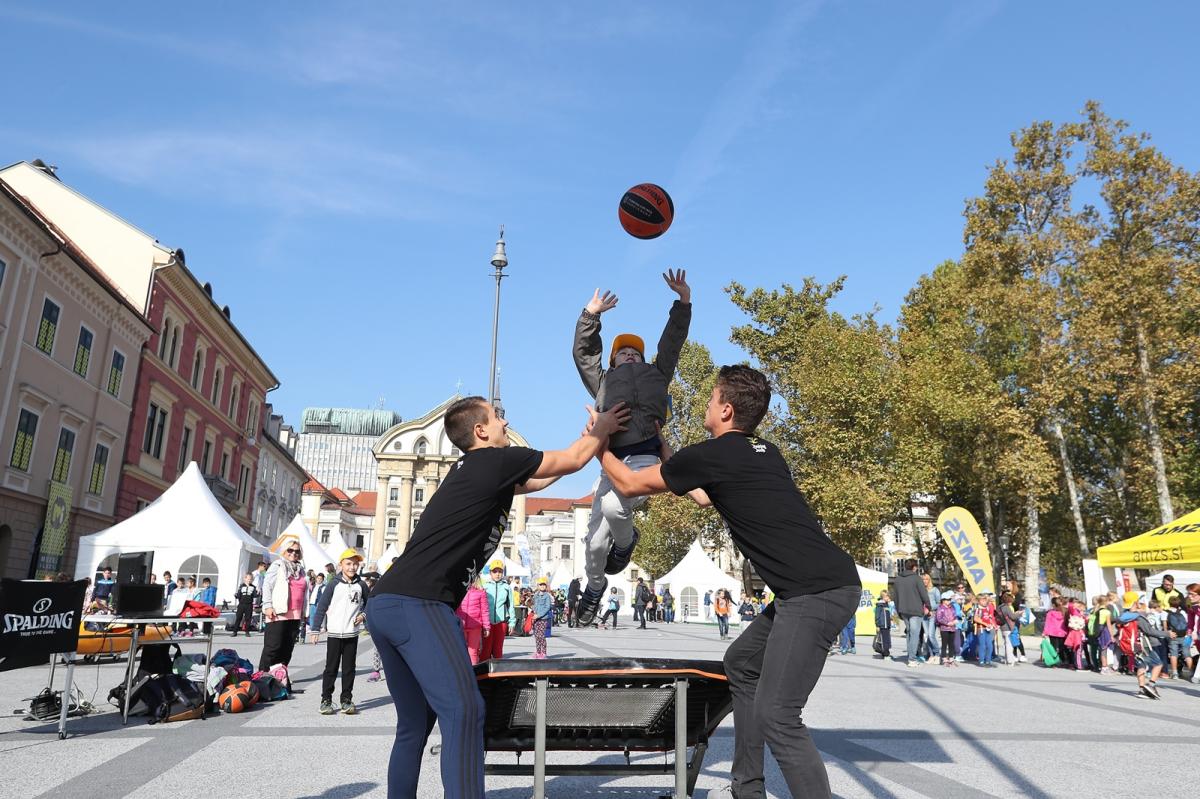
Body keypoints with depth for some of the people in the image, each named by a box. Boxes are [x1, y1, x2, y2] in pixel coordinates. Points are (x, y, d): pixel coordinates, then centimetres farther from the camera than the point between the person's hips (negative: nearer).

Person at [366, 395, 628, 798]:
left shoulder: (470, 469, 23)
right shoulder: (497, 460, -3)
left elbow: (535, 481, 36)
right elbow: (573, 460, 8)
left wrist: (588, 437, 40)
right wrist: (603, 427, 25)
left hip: (385, 603, 10)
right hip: (418, 603, -10)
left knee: (415, 724, 16)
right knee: (463, 710, -17)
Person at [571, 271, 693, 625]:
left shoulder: (655, 374, 30)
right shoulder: (604, 382, 33)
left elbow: (673, 341, 24)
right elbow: (583, 352, 28)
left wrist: (684, 300, 18)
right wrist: (591, 314, 24)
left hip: (645, 458, -3)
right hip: (612, 462, 3)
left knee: (614, 506, -32)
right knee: (595, 541, 1)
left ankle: (625, 541, 4)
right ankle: (595, 586, 31)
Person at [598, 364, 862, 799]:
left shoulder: (709, 455, -7)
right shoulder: (766, 453, 17)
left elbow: (629, 485, 9)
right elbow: (707, 496, 36)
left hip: (819, 591, -10)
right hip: (823, 584, 10)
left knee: (776, 715, -11)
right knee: (741, 662, 21)